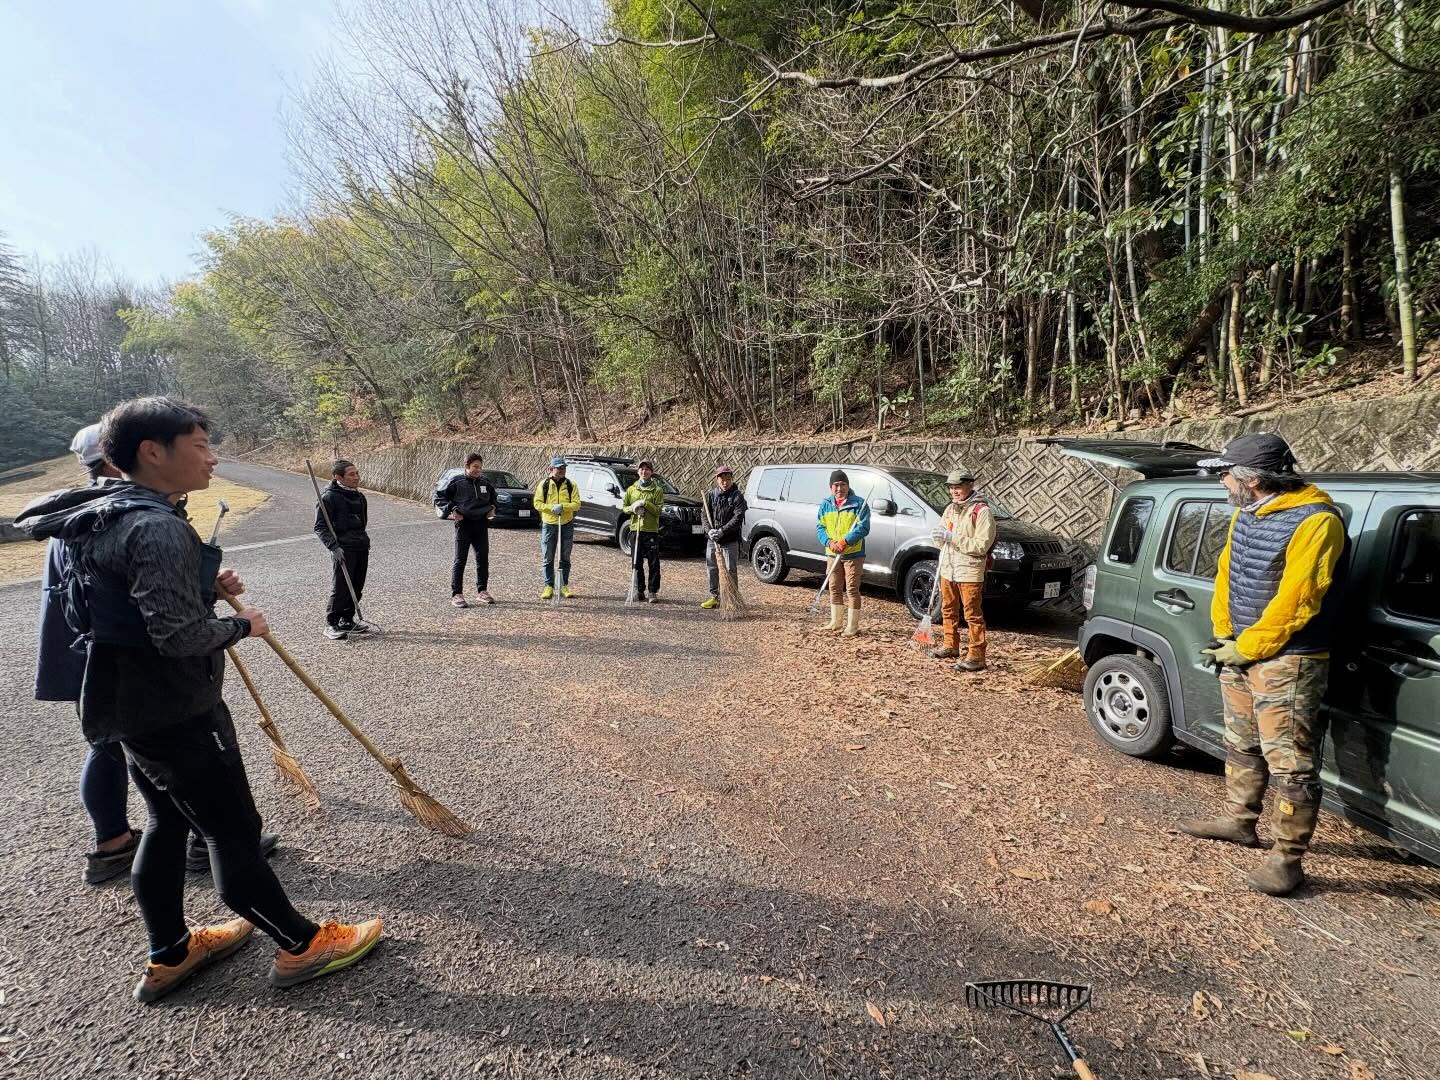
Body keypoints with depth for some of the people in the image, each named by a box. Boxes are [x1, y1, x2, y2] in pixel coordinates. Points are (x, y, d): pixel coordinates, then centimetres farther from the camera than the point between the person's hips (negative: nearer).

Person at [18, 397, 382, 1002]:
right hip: (176, 713, -10)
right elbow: (179, 634, -30)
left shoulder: (110, 517, 7)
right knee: (234, 832, 2)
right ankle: (302, 946, 18)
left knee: (168, 824, 21)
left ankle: (170, 955, 37)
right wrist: (242, 625, -12)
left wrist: (208, 588, 6)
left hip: (134, 706, 10)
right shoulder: (157, 527, -24)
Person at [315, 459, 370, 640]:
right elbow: (320, 527, -10)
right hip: (343, 549, -7)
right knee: (340, 588, -4)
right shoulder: (329, 497, -8)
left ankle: (347, 620, 24)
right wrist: (334, 547, -20)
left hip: (362, 547, 7)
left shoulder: (359, 496, 14)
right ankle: (331, 625, 7)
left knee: (357, 588, 11)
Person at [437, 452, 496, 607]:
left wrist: (492, 508, 13)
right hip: (463, 524, -5)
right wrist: (451, 510, -11)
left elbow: (493, 497, 30)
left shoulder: (485, 483, 9)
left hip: (482, 525, 5)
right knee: (460, 560, -3)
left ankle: (482, 591, 21)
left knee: (483, 559, 9)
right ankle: (456, 594, 2)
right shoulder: (457, 482, -5)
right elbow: (440, 499, 1)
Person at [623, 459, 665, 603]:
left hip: (651, 530, -3)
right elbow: (624, 507, 12)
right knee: (637, 563, 8)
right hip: (635, 529, 3)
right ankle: (639, 590, 16)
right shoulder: (631, 489, 12)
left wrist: (645, 503, -17)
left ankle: (654, 592, 1)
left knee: (654, 564, -4)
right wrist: (632, 508, -8)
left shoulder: (658, 490, 1)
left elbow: (658, 509, -7)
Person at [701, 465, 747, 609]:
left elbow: (738, 518, -15)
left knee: (730, 570, 0)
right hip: (712, 539, 4)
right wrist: (710, 530, -14)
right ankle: (714, 596, 24)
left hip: (730, 540, -4)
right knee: (711, 569, 11)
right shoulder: (710, 494, 5)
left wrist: (722, 531, -22)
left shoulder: (737, 496, -6)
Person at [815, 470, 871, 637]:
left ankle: (852, 626, 3)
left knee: (852, 590, -4)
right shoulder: (825, 505, 6)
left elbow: (863, 528, -16)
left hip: (853, 554, -5)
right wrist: (829, 542, -15)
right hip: (833, 554, 5)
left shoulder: (859, 504, -9)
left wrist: (845, 541, -27)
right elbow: (820, 527, 4)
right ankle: (836, 622, 29)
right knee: (835, 588, 14)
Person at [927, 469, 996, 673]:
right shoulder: (950, 509, 13)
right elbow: (942, 538, 20)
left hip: (969, 572, -8)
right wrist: (938, 535, -5)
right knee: (948, 611, 18)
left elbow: (981, 545, -19)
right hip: (947, 569, 8)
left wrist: (952, 537, -22)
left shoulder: (982, 511, -12)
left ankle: (976, 656, 0)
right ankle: (950, 646, 33)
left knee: (973, 615, -4)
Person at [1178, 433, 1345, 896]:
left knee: (1289, 761, -2)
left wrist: (1246, 648, -15)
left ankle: (1288, 858, 9)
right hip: (1241, 651, 9)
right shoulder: (1245, 513, 7)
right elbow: (1227, 574, 13)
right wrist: (1223, 632, 4)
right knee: (1242, 745, 21)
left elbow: (1295, 602, -22)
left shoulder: (1315, 522, -20)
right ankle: (1239, 820, 37)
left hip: (1287, 661, -9)